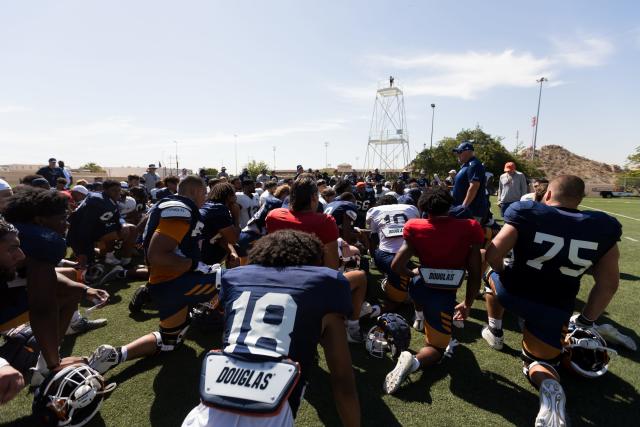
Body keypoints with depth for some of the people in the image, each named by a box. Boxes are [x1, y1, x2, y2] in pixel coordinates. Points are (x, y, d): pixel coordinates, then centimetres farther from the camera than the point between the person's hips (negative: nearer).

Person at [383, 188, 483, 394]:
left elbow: (396, 266, -5)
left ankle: (422, 316, 43)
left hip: (418, 289, 2)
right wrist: (467, 304, 10)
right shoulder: (469, 229, -9)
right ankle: (415, 361, -15)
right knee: (436, 347, 16)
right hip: (444, 298, -2)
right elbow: (474, 274, -5)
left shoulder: (416, 229, -7)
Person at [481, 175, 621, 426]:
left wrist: (502, 272, 7)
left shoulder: (526, 213, -11)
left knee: (493, 279, 35)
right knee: (538, 363, 22)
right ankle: (550, 386, -12)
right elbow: (608, 284, 3)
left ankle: (495, 332, 37)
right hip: (554, 311, 2)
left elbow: (493, 254, -16)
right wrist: (587, 320, 15)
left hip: (514, 293, -2)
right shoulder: (602, 227, -1)